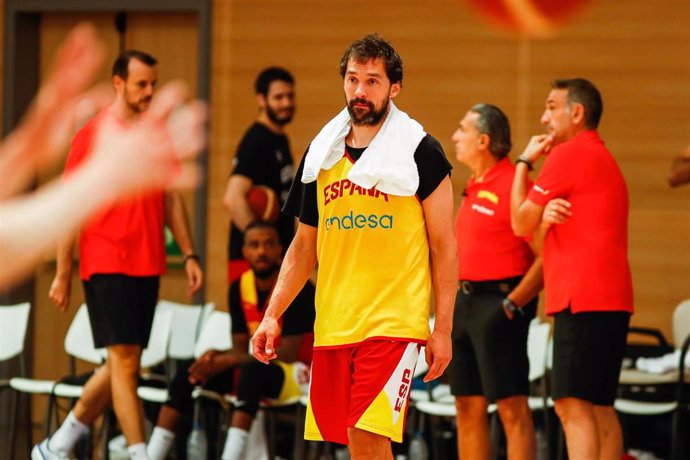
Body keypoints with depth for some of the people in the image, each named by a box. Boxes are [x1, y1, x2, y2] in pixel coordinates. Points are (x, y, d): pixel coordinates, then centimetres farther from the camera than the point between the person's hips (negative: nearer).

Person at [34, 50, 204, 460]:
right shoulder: (93, 135, -5)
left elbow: (172, 199, 18)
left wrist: (189, 255, 9)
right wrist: (63, 274, -7)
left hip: (148, 267, 6)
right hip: (107, 266, -6)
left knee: (121, 366, 10)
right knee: (125, 361, -11)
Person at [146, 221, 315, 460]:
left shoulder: (297, 288, -16)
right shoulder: (241, 288, 3)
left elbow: (287, 354, -20)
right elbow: (241, 348, 5)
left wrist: (228, 361, -22)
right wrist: (217, 358, -19)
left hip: (298, 371, -7)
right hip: (259, 370, 7)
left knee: (253, 370, -38)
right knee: (189, 372, -10)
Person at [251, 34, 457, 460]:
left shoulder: (420, 152, -2)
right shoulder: (321, 154, 12)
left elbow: (444, 246, -1)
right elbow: (304, 247, 19)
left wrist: (443, 329, -5)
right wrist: (273, 315, 11)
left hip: (394, 323, -5)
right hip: (332, 325, 5)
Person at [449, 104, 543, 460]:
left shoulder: (513, 184, -14)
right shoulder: (474, 187, 16)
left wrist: (512, 304, -19)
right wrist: (453, 301, 17)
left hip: (498, 305, -9)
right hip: (465, 303, 10)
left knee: (511, 408, -9)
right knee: (468, 407, 10)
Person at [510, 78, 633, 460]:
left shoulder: (569, 154, -8)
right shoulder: (605, 159, 23)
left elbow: (521, 223, -2)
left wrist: (524, 162, 10)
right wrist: (548, 214, -2)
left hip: (581, 299, -10)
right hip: (610, 299, 10)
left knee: (573, 404, -14)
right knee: (599, 407, 11)